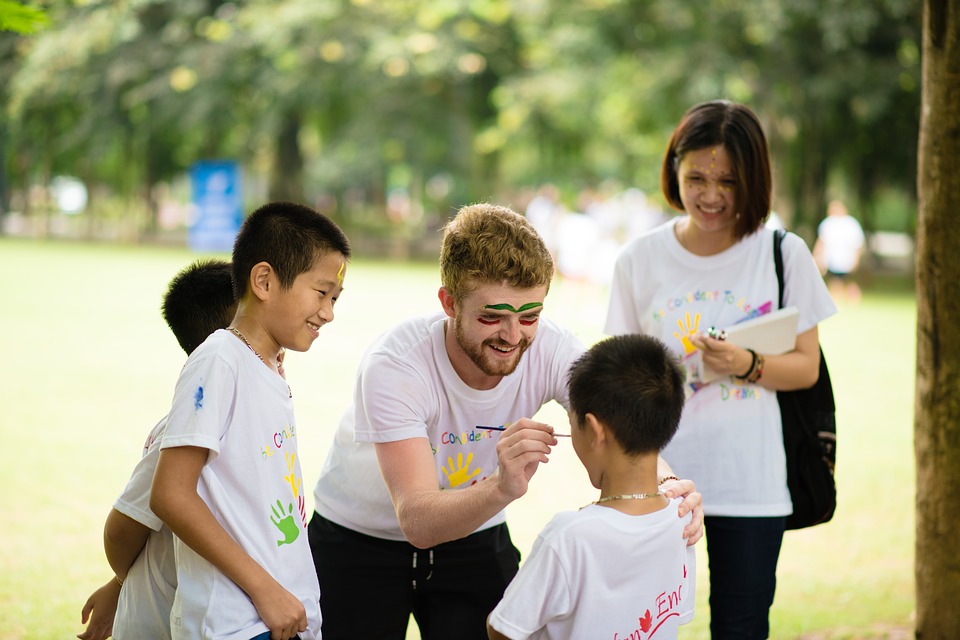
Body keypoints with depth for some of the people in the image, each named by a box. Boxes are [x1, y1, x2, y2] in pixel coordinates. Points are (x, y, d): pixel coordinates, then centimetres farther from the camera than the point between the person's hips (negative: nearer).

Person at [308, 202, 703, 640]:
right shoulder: (393, 366, -32)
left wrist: (667, 486, -55)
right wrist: (503, 488, -58)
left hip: (474, 539, 3)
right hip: (360, 537, -3)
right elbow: (417, 521, -39)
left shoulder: (552, 350, -22)